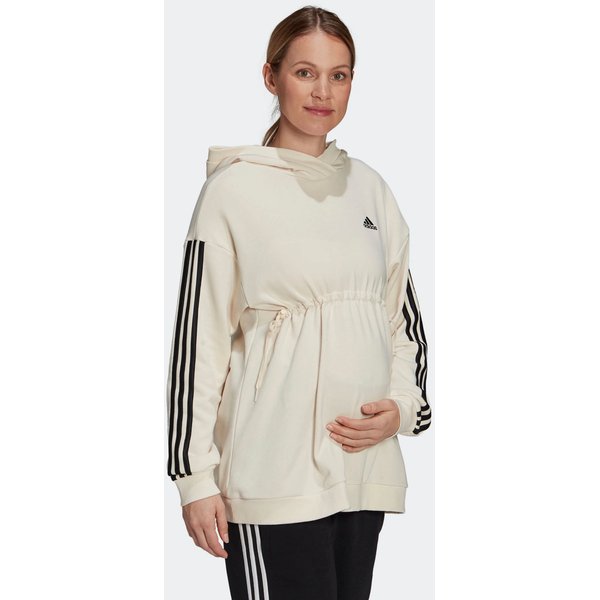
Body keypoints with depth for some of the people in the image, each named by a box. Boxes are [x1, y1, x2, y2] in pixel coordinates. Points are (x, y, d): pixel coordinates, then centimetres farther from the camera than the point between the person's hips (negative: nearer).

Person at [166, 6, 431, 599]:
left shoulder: (370, 188, 12)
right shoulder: (234, 189, -4)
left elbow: (406, 319, 18)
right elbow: (197, 335, -5)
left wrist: (401, 407, 0)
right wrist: (195, 476, -8)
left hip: (365, 465, 5)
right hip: (274, 477, -5)